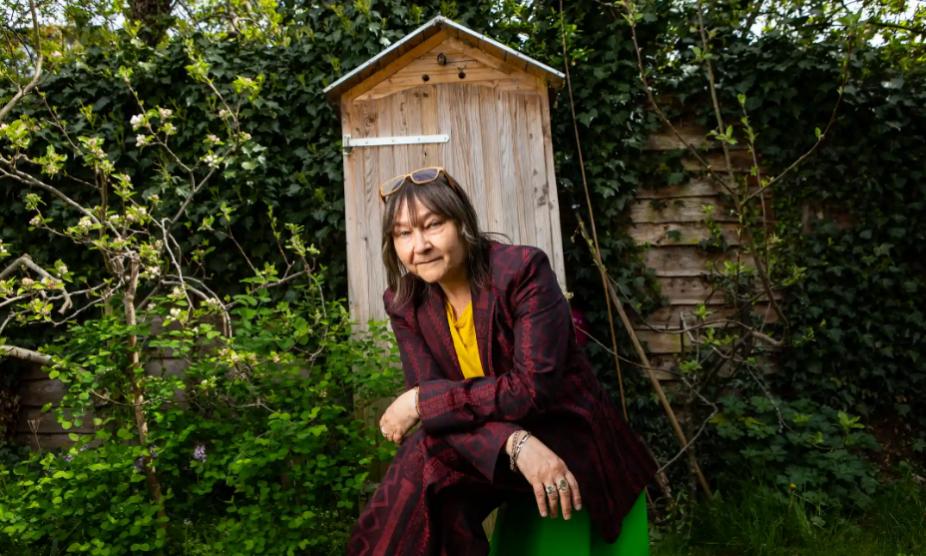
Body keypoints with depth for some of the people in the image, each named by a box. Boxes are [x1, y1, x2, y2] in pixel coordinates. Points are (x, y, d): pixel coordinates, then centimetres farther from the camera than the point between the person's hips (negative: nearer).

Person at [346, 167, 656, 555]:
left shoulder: (523, 269, -19)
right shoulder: (404, 302, -4)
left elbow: (533, 388, -24)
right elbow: (437, 400, -12)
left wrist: (422, 401, -22)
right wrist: (515, 444, -30)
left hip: (567, 433, -4)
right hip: (485, 439, 4)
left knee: (427, 456, -26)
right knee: (430, 475, -27)